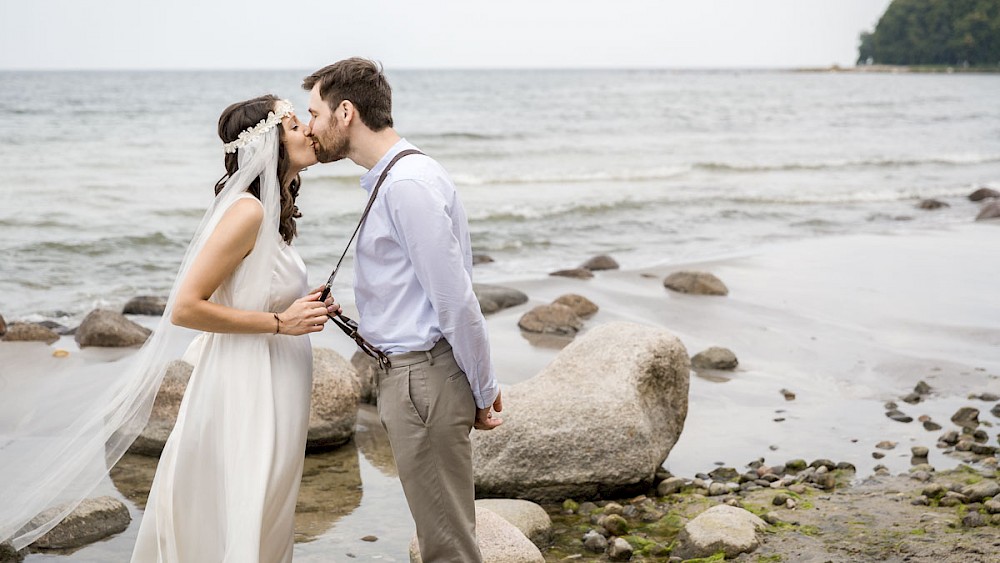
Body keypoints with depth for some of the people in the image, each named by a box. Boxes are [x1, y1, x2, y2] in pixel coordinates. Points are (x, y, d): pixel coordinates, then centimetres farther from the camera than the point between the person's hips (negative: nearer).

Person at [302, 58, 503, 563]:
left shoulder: (408, 184, -19)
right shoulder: (391, 179, 13)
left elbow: (455, 300, -20)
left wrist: (483, 392, -12)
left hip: (423, 377, -10)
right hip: (404, 373, 10)